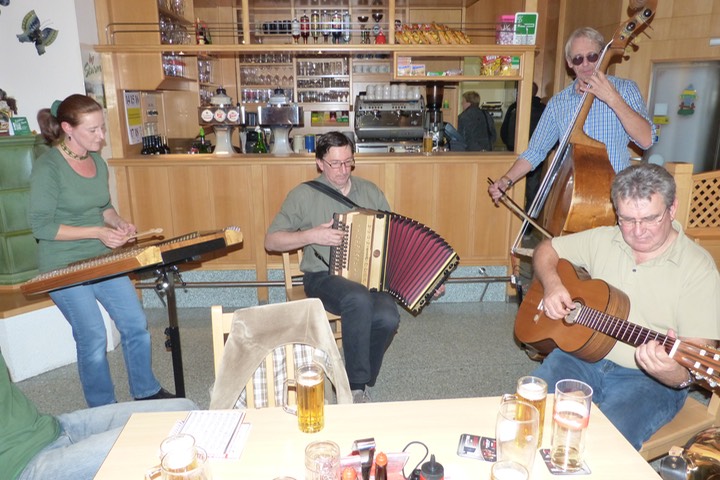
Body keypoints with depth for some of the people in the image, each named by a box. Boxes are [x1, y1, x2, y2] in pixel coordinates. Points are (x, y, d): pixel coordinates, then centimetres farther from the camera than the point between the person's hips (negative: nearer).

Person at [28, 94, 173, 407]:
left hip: (103, 258, 6)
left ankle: (146, 392, 27)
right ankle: (104, 413, 21)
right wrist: (97, 232, -21)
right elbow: (40, 225, -17)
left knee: (136, 325, 7)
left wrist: (119, 223, -3)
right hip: (65, 266, -6)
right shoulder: (47, 167, -15)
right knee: (93, 339, 0)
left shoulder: (97, 162, 4)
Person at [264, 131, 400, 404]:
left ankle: (357, 381, 0)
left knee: (387, 318, -28)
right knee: (358, 299, -36)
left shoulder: (370, 191, 11)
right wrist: (312, 235, -16)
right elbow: (271, 241, -1)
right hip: (323, 277, -3)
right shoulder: (304, 195, 0)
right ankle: (357, 388, -17)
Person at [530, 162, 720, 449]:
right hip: (581, 354, 4)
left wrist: (674, 373, -39)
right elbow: (547, 249, 14)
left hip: (647, 378, -3)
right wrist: (551, 283, -8)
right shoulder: (603, 240, 4)